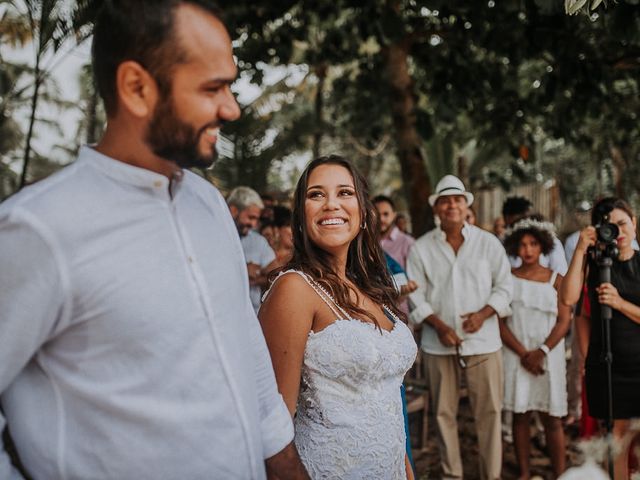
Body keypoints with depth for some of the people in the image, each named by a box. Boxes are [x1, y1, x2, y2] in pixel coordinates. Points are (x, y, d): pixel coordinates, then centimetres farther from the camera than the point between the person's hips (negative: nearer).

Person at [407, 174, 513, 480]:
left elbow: (504, 287, 4)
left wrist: (483, 314, -12)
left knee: (489, 411, 1)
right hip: (438, 343, 1)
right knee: (443, 412, 9)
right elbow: (415, 294, 1)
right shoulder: (421, 247, 3)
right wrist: (439, 325, -11)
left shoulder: (488, 243, 3)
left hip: (483, 340, -1)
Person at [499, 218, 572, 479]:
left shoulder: (555, 279, 4)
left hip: (549, 356, 0)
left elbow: (564, 321, -2)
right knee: (520, 416, 6)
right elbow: (500, 321, -1)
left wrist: (542, 352, -12)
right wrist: (523, 353, -10)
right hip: (516, 356, 1)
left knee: (552, 419, 1)